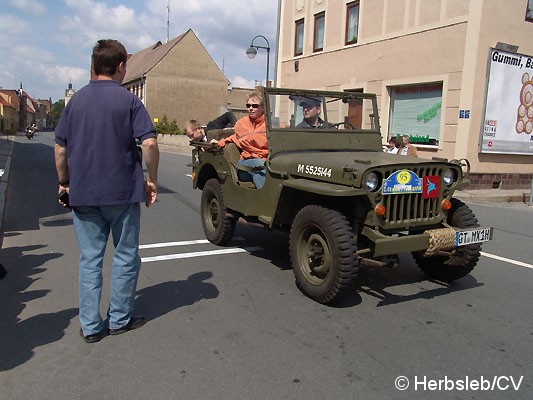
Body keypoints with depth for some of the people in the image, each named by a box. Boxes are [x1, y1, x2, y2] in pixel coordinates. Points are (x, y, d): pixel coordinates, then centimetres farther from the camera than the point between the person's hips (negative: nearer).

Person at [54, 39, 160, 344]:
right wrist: (152, 180, -4)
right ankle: (120, 319, 21)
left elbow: (60, 148, 7)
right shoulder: (128, 100, -6)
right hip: (122, 193, -3)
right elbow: (149, 143, -15)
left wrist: (64, 182, 18)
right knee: (125, 256, 11)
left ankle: (90, 326, 17)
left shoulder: (76, 100, 6)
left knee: (90, 259, 11)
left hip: (82, 194, 4)